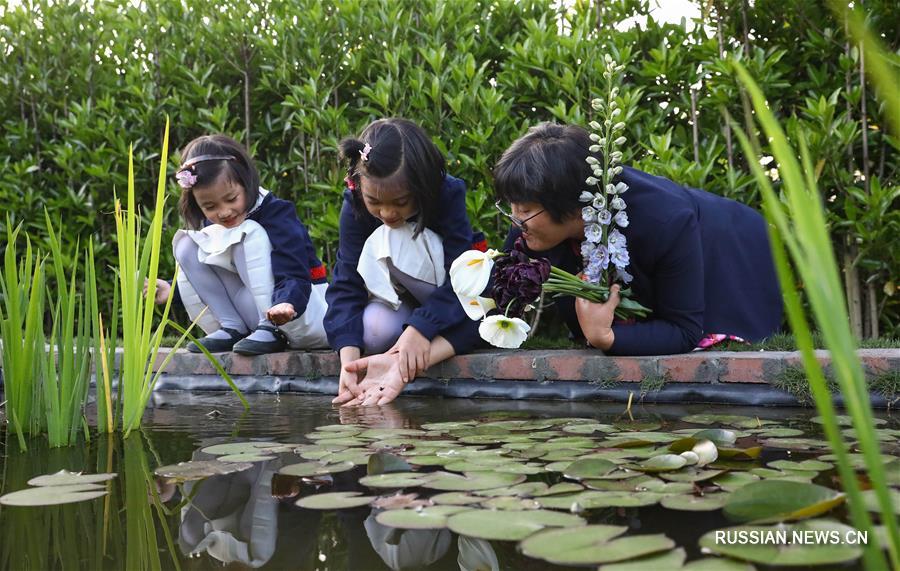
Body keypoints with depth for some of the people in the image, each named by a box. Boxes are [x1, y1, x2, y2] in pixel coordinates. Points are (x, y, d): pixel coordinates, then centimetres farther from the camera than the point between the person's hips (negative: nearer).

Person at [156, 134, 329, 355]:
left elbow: (294, 275, -28)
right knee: (186, 246, -4)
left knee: (249, 233, -25)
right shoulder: (210, 227, 4)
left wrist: (286, 305, -49)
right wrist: (173, 290, -1)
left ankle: (271, 329, -25)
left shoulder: (276, 213, -17)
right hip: (253, 315, 7)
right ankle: (232, 329, -9)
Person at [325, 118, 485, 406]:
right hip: (397, 303, 2)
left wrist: (420, 328, -45)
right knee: (375, 330, -34)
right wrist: (349, 360, -37)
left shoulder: (448, 194, -25)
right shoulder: (354, 205, -19)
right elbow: (346, 284, -23)